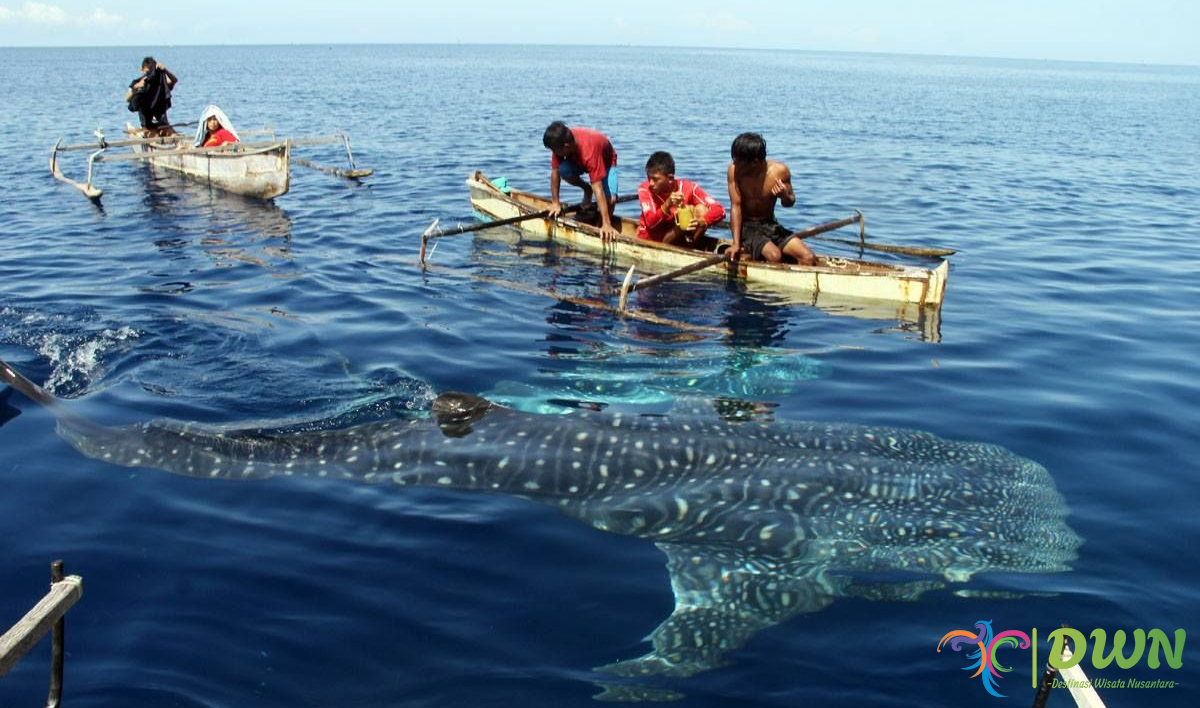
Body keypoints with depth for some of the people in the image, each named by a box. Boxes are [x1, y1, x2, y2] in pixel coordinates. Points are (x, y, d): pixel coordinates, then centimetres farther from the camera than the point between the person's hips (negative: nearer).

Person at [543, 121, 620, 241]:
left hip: (605, 160, -5)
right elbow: (555, 171, -17)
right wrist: (555, 202, -14)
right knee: (563, 170, -28)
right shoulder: (559, 142, -31)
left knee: (610, 199, -29)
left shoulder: (589, 150, -44)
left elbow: (598, 190, -45)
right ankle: (587, 190, 2)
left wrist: (606, 224, -45)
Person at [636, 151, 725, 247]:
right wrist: (667, 205, -41)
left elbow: (719, 210, -22)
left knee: (702, 210, -20)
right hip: (650, 239, -2)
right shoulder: (644, 189, -16)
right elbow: (650, 223, -25)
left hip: (677, 239, 3)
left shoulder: (688, 188, -17)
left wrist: (702, 222, -42)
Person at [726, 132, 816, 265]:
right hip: (746, 226, -3)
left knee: (808, 257, -15)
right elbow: (736, 206, -15)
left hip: (771, 226, 3)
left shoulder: (780, 171, -11)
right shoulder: (734, 170, -15)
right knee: (774, 255, -31)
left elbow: (789, 203, 5)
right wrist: (736, 243, -21)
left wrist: (785, 196, -21)